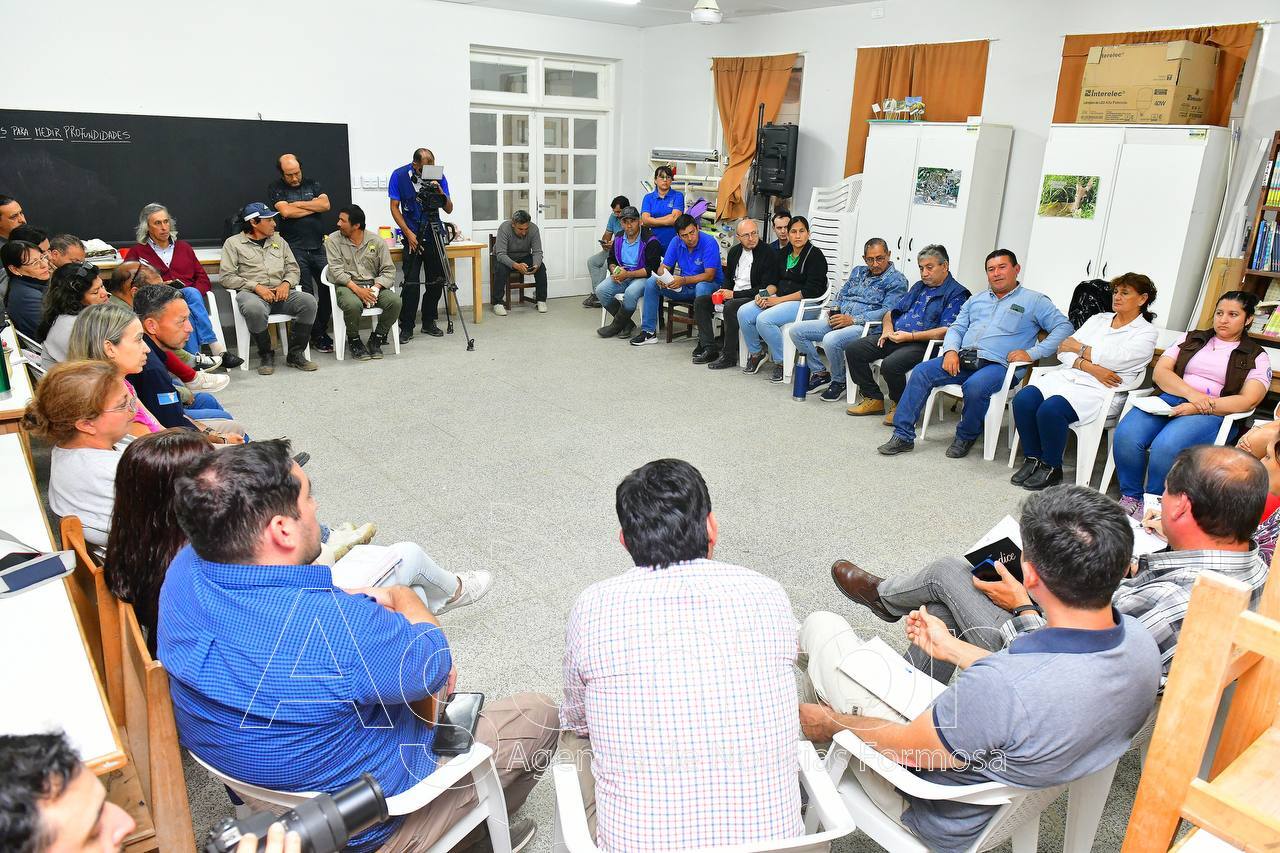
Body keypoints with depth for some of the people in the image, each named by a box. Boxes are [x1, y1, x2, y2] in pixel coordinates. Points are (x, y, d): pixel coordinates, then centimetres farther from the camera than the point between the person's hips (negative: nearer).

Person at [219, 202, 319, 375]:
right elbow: (226, 277, -1)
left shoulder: (279, 241, 23)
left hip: (280, 293, 4)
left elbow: (293, 268, 19)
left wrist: (286, 283, -4)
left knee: (309, 301, -26)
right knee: (254, 309, -41)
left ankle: (295, 354, -15)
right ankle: (266, 354, -16)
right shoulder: (233, 243, 9)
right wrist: (256, 287, -12)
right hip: (251, 293, -4)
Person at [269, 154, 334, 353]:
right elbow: (286, 212, -11)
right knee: (306, 294, -5)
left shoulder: (312, 184, 15)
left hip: (319, 247, 3)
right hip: (295, 249, -3)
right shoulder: (275, 189, 6)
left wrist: (297, 204, -4)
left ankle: (322, 330, 12)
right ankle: (317, 336, 3)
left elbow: (325, 205, -1)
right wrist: (314, 206, -2)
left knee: (328, 288, -2)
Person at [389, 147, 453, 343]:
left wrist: (440, 193, -21)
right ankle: (406, 328, -2)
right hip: (412, 235, -3)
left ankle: (429, 323, 19)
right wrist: (408, 233, -12)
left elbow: (449, 209, -2)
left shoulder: (438, 176, -3)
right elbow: (395, 208, -3)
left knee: (436, 281, 5)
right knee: (411, 283, -9)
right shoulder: (399, 176, -7)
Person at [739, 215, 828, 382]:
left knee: (764, 319, -30)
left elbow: (812, 290, -16)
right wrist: (764, 294, -5)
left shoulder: (815, 255, -7)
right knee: (743, 313, -12)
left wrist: (779, 300, -18)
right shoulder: (785, 254, 15)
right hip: (780, 298, 8)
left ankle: (781, 362, -12)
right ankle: (756, 353, 8)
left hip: (803, 303, -7)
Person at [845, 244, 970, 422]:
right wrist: (887, 329, 2)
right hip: (895, 337, 8)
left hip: (922, 343, -8)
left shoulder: (956, 294, -2)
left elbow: (947, 331, -15)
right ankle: (873, 399, 4)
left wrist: (910, 336, -19)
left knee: (890, 365, -34)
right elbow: (892, 312, 26)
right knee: (853, 350, -7)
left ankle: (899, 405, -5)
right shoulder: (918, 287, 24)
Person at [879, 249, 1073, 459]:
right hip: (963, 358, 5)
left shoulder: (1034, 301, 9)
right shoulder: (976, 299, 26)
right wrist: (951, 350, -3)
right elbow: (956, 328, 21)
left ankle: (966, 437, -10)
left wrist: (1031, 353, -12)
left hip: (998, 364, -5)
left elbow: (1065, 327, 1)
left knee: (975, 386, -37)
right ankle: (903, 435, -18)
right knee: (921, 372, -18)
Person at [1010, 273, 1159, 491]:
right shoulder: (1098, 319, 21)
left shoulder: (1146, 332, 5)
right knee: (1023, 399, -23)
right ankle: (1032, 460, -10)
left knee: (1050, 409, -32)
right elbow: (1063, 351, 9)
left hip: (1102, 391, -6)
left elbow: (1113, 360, -12)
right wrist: (1090, 367, -9)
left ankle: (1052, 468, -13)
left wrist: (1078, 347, 0)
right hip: (1069, 376, 6)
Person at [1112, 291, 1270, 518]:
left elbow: (1248, 400, -2)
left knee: (1165, 446, -36)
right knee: (1126, 436, -30)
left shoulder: (1256, 357, 14)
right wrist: (1191, 394, -10)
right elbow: (1160, 371, 9)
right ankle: (1130, 498, -13)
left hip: (1213, 414, -3)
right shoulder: (1191, 339, 23)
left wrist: (1199, 408, -16)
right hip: (1171, 399, 3)